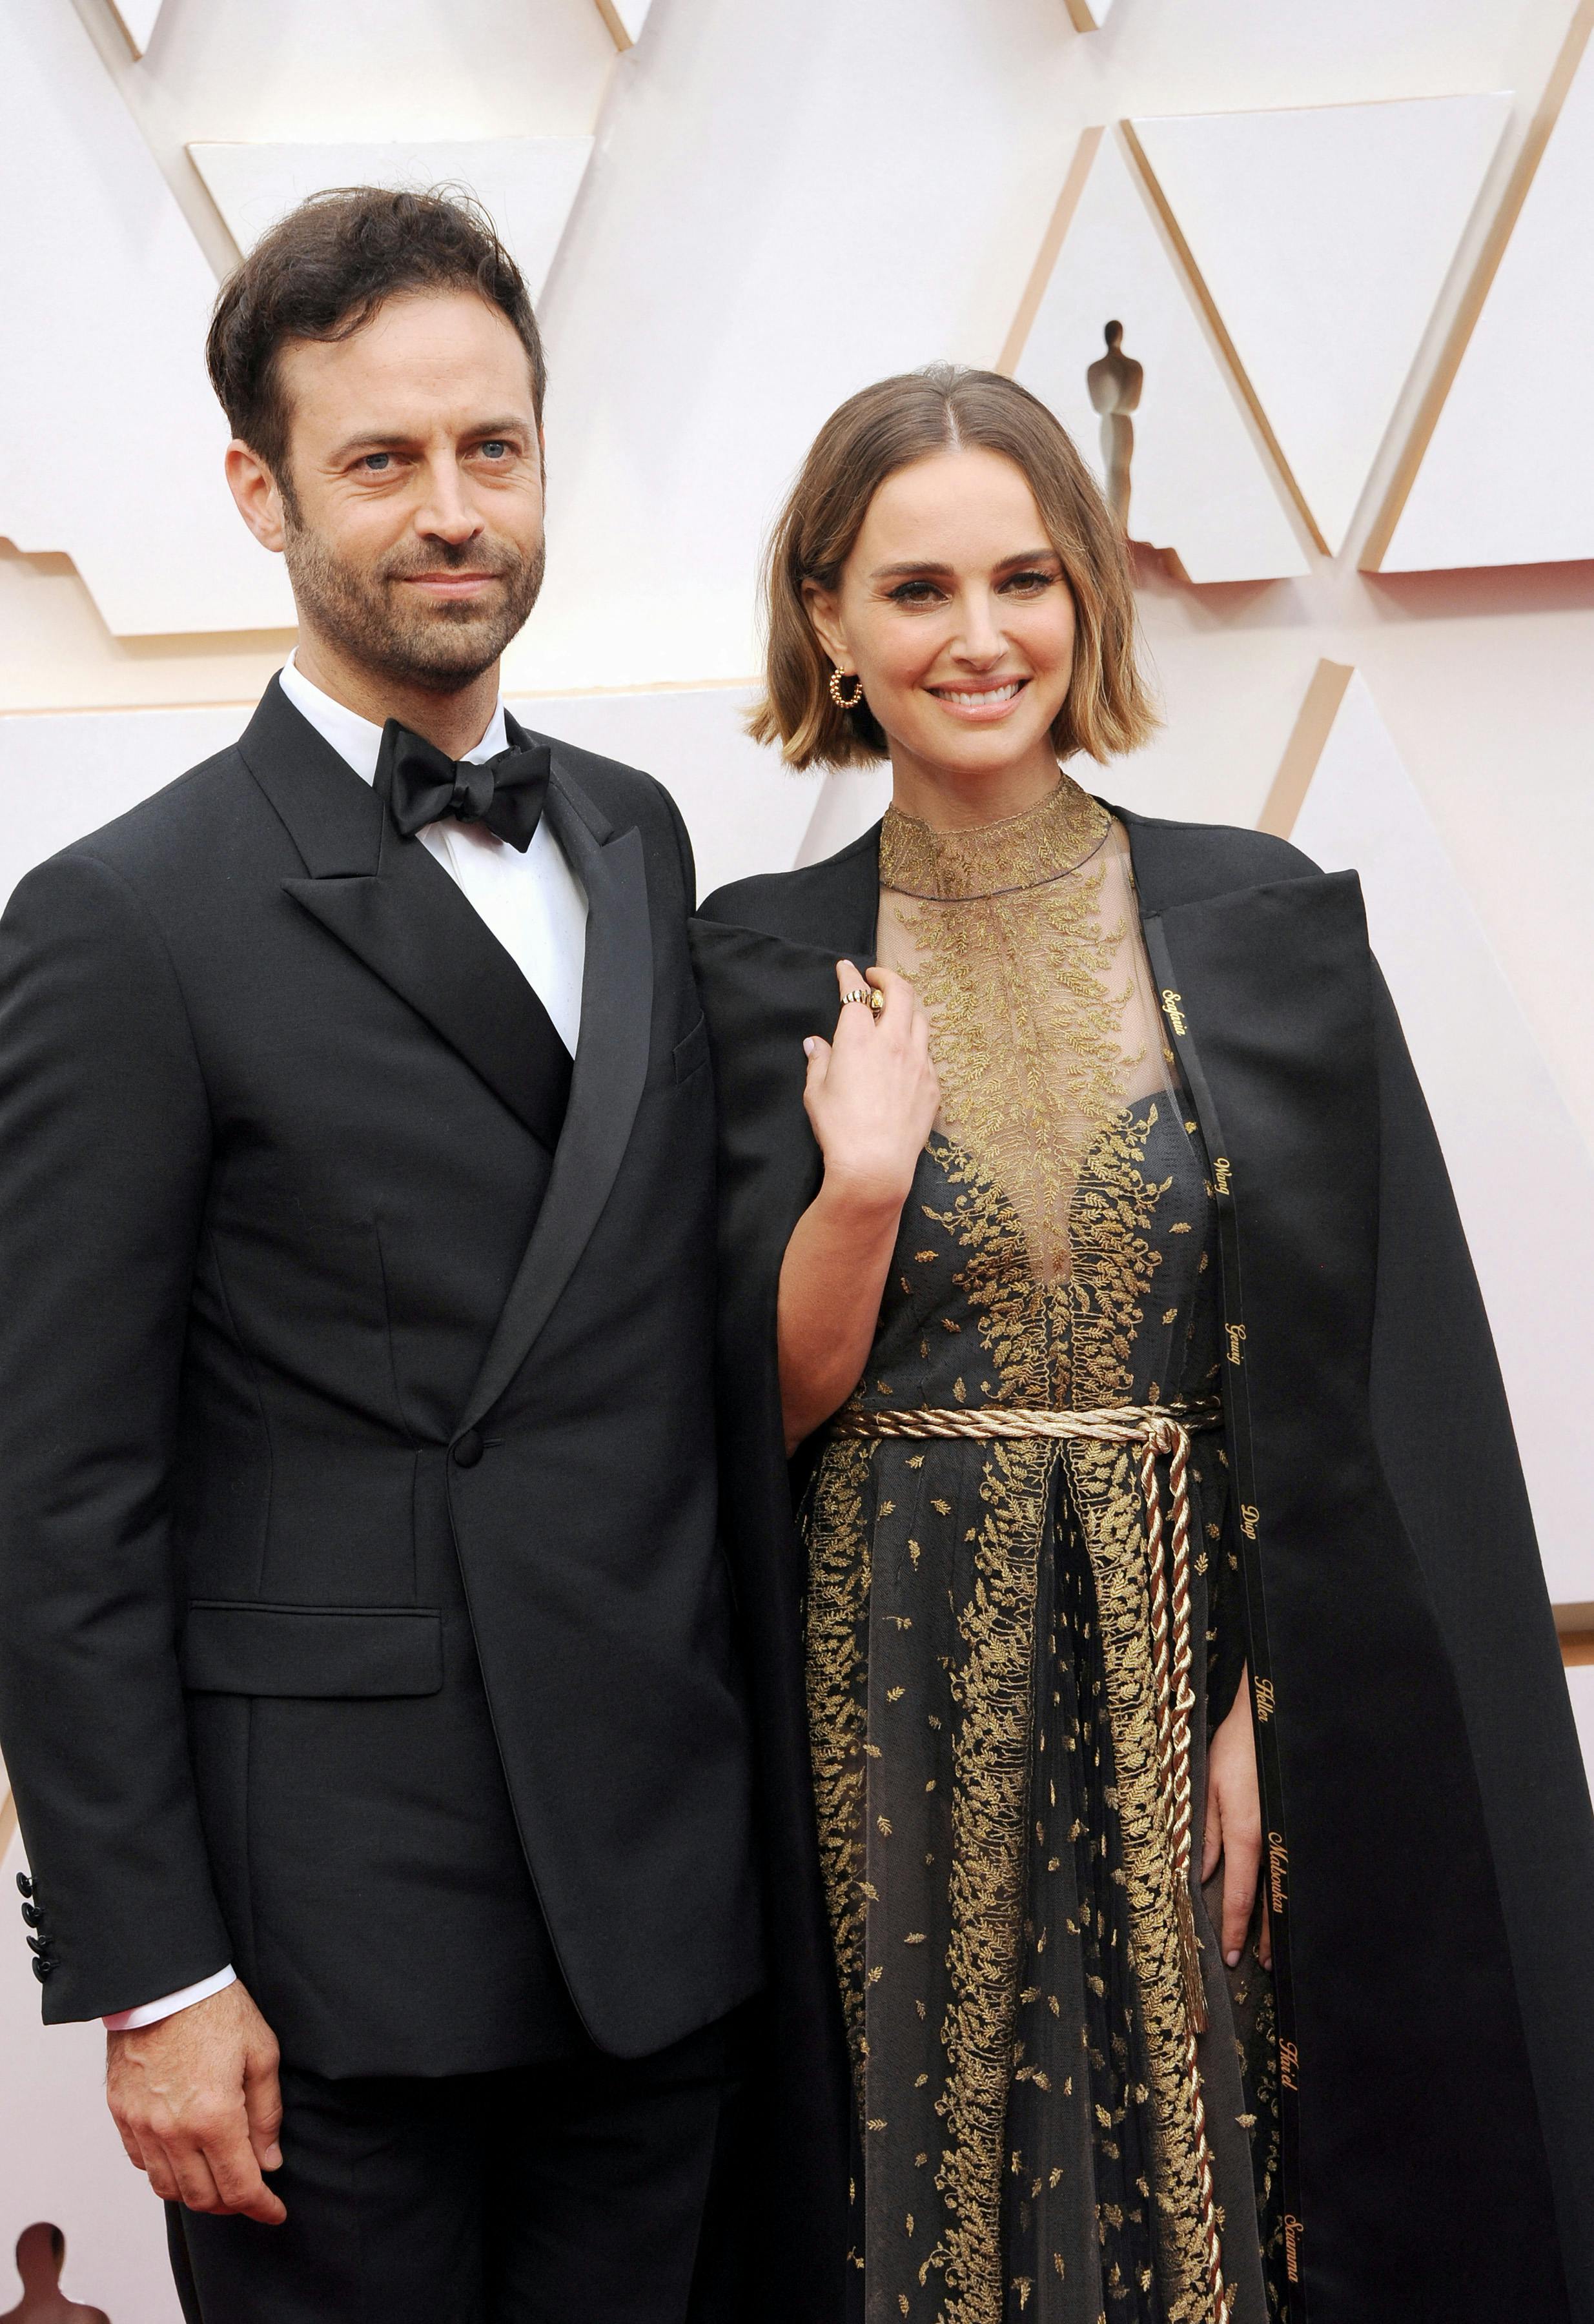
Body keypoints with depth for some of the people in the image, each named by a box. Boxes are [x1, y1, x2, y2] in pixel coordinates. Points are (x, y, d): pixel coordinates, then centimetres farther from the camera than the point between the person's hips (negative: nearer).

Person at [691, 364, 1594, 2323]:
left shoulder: (1265, 929, -1)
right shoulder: (763, 967, 0)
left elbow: (1356, 1378, -2)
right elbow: (767, 1407, -2)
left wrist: (1270, 1714, -10)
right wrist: (861, 1187, -20)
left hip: (1213, 1712, 0)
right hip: (899, 1730, 0)